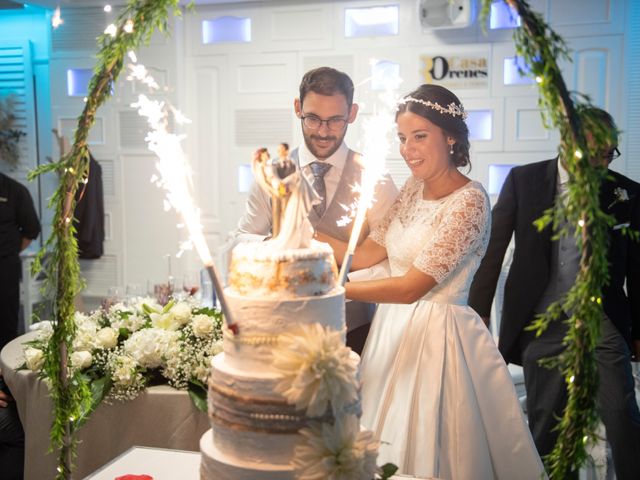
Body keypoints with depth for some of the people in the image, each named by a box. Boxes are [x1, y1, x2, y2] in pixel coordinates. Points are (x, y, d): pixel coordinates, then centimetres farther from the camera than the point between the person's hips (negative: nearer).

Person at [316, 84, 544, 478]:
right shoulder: (413, 188, 6)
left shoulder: (469, 201, -18)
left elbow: (411, 287, -23)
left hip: (438, 337, -7)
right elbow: (366, 254, 3)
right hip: (394, 327, 7)